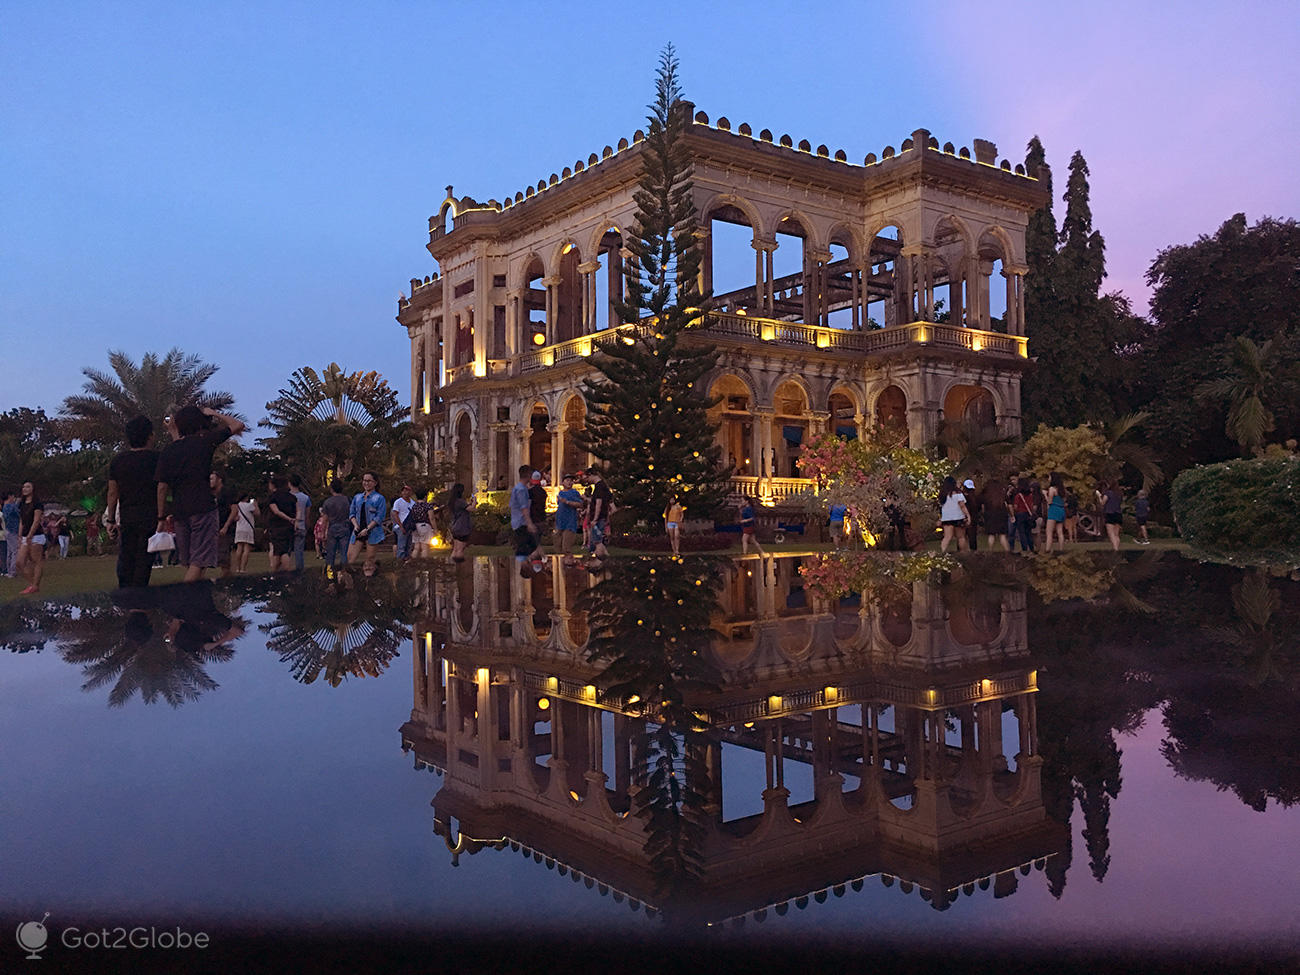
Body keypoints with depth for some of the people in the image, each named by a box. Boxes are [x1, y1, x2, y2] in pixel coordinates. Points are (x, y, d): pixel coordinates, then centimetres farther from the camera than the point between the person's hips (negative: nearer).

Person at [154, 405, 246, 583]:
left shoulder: (168, 451, 9)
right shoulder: (204, 442, -2)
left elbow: (162, 487, 6)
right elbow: (237, 425, 3)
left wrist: (161, 517, 11)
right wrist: (214, 414, 16)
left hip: (179, 512, 5)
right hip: (203, 508, -5)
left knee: (189, 563, 15)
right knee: (200, 560, -8)